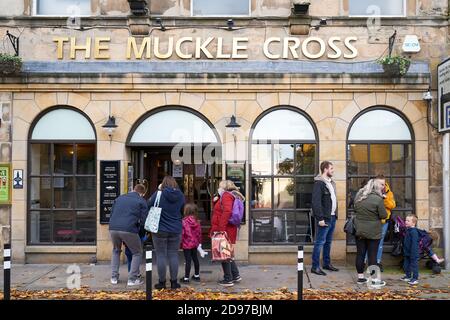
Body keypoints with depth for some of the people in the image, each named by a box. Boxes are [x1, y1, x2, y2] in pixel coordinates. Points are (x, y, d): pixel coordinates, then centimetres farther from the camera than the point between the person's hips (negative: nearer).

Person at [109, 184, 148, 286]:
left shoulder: (119, 198, 24)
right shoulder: (141, 201, 9)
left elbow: (111, 214, 26)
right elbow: (144, 220, 4)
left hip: (113, 228, 5)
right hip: (129, 230, -5)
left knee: (116, 251, 30)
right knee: (137, 253, 16)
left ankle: (114, 277, 27)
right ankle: (132, 279, 11)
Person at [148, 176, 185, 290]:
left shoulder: (159, 194, -13)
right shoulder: (180, 195, -1)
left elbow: (149, 204, -1)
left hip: (160, 230, -3)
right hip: (176, 231, 3)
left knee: (161, 255, 5)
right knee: (173, 255, 10)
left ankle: (162, 282, 11)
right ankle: (174, 282, 15)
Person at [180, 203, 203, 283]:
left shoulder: (184, 221, -17)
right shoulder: (197, 222, 1)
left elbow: (182, 233, -15)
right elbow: (199, 232, 8)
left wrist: (180, 242, -4)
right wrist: (199, 242, 20)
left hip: (187, 244, -6)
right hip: (195, 243, 6)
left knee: (188, 260, -2)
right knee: (195, 259, 17)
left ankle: (186, 278, 5)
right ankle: (196, 276, 29)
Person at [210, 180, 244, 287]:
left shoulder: (227, 195, -11)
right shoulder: (223, 197, 21)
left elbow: (227, 211, -26)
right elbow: (217, 210, 23)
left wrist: (221, 228, -28)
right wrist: (215, 200, 7)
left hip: (225, 231, -10)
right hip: (227, 231, 10)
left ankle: (228, 279, 4)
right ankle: (236, 275, 24)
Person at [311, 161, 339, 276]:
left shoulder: (332, 183, 16)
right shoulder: (319, 183, -14)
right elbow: (316, 202, -20)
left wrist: (335, 214, 13)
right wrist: (320, 218, -22)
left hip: (332, 217, 9)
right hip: (325, 218, -9)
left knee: (328, 242, 16)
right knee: (320, 242, -4)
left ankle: (327, 263, 26)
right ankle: (315, 267, 1)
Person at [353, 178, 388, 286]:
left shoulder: (358, 196, 2)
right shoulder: (378, 199, -16)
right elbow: (383, 215, -11)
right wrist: (375, 214, 7)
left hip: (359, 230, 5)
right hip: (373, 232, -5)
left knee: (360, 254, 10)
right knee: (372, 255, 2)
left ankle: (360, 277, 19)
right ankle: (374, 279, 9)